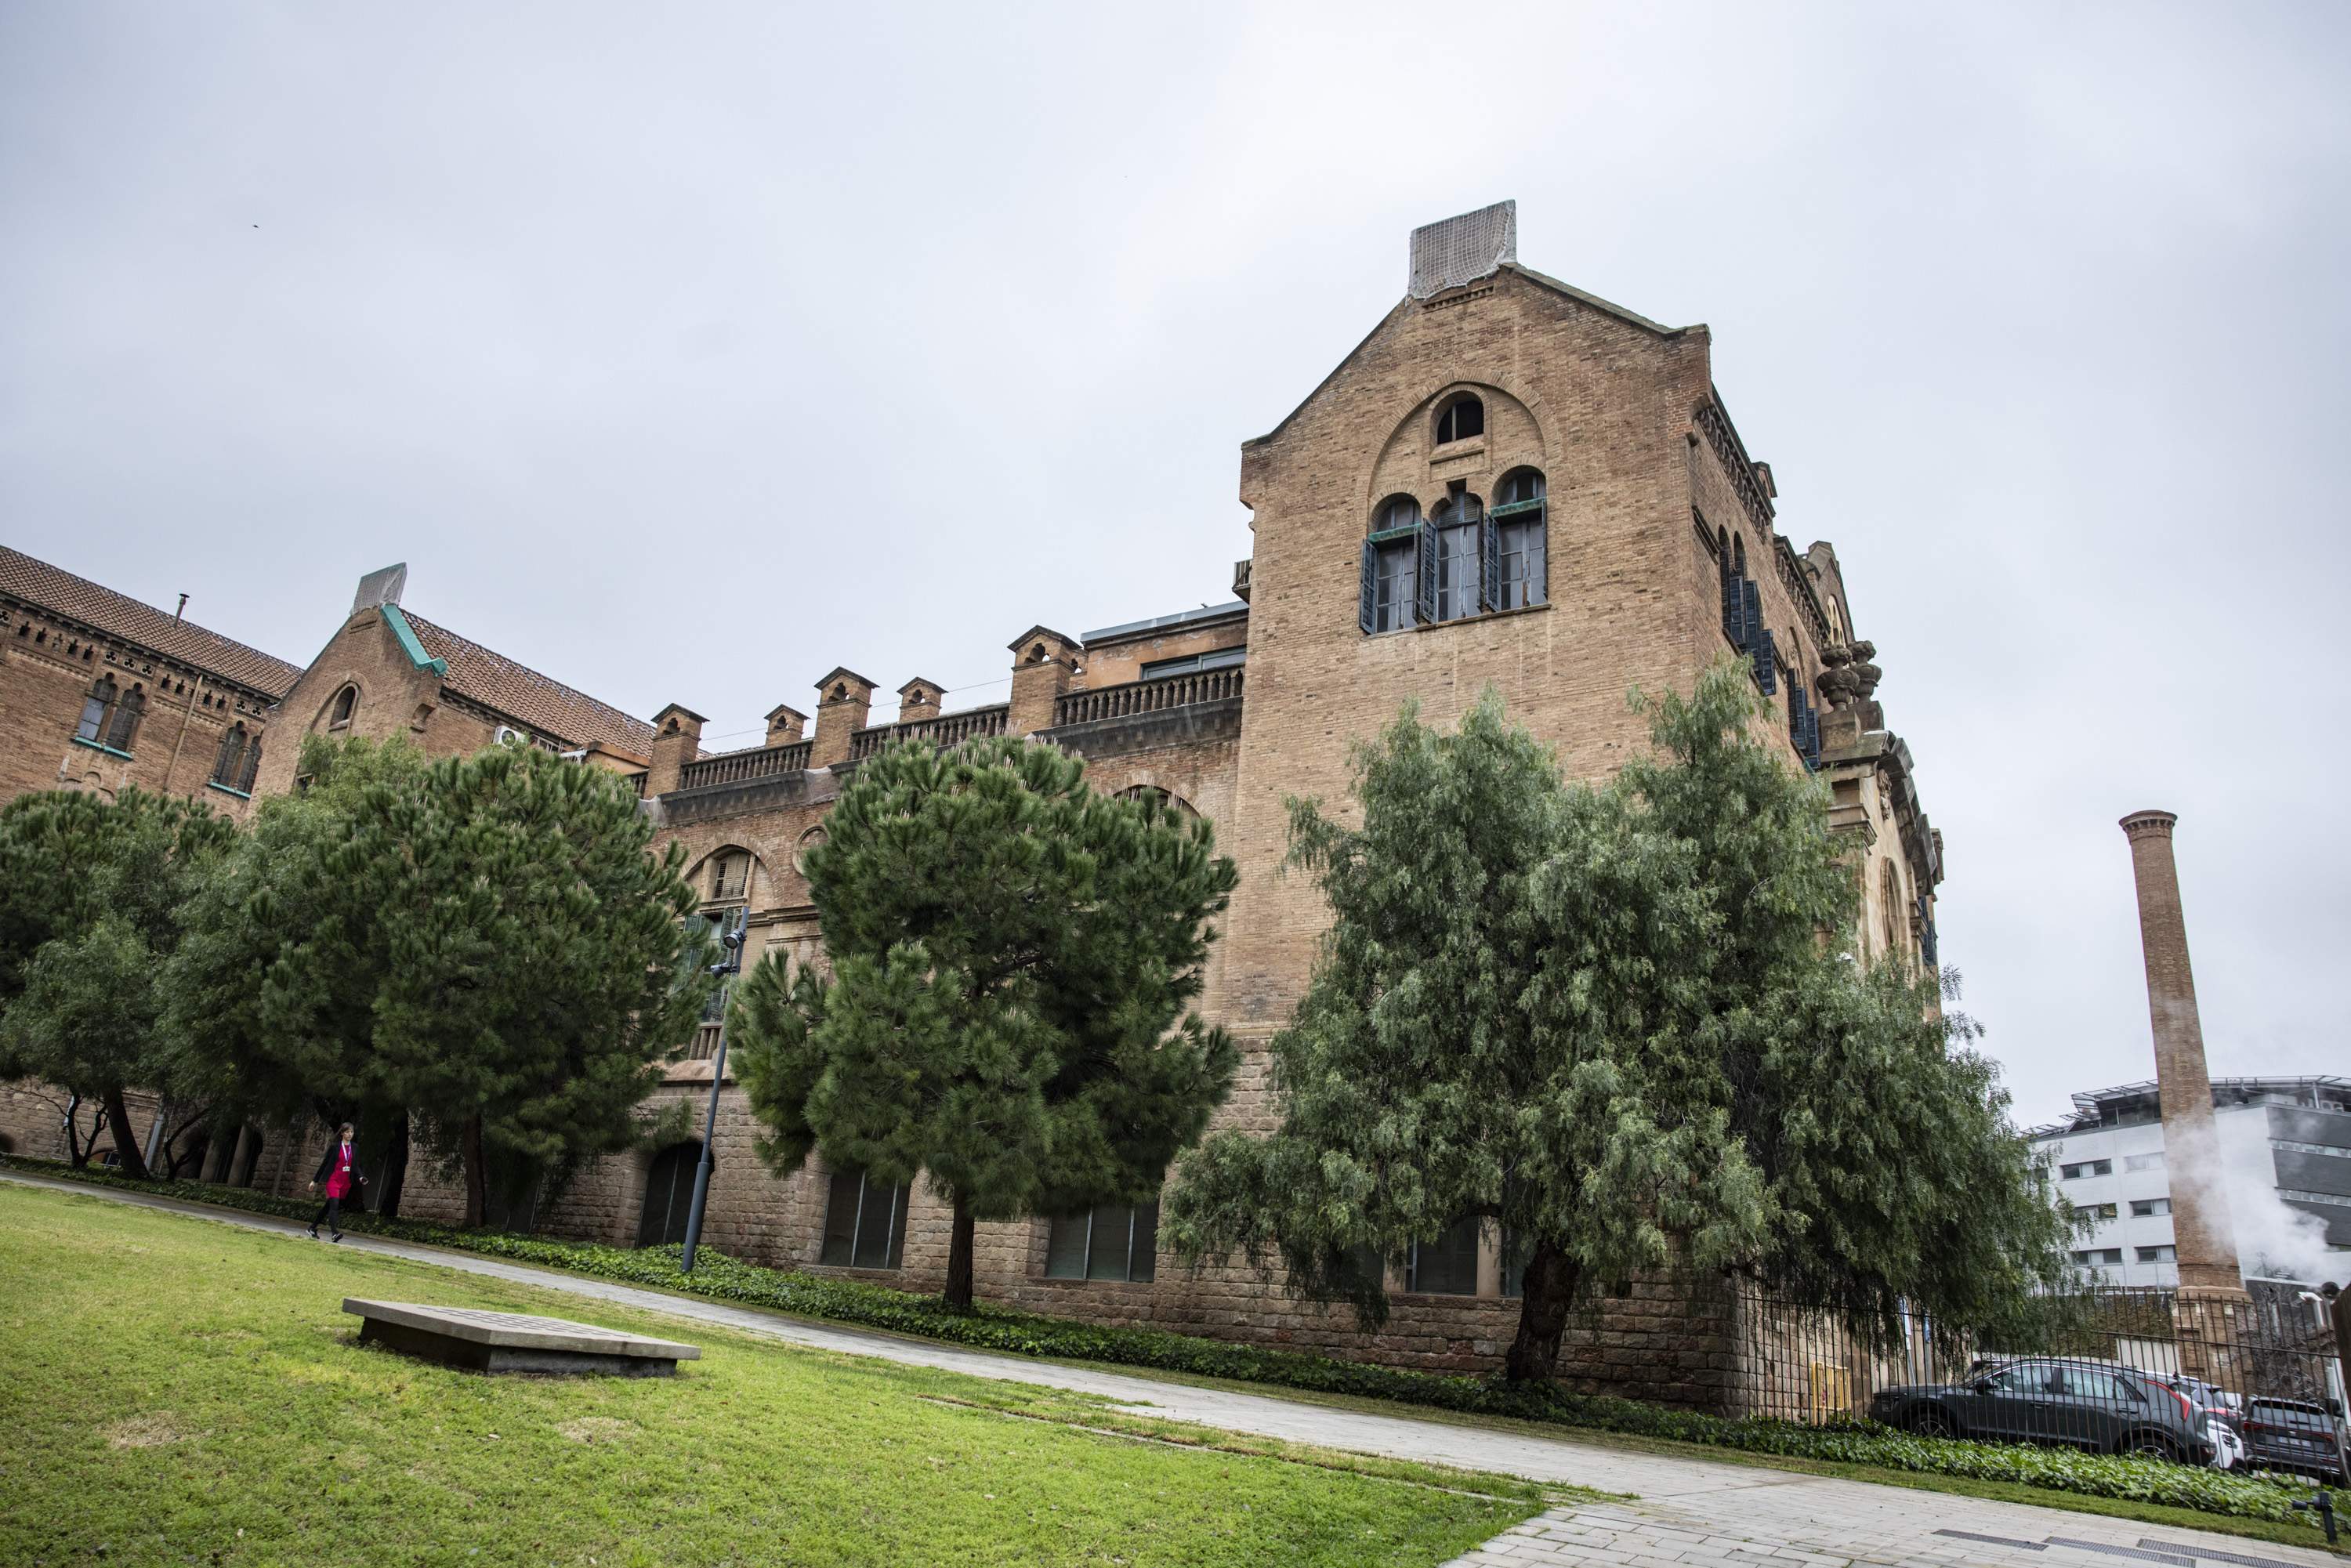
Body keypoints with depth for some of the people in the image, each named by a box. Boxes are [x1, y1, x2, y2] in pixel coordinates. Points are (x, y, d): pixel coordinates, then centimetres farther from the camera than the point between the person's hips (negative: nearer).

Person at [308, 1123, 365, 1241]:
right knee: (334, 1205, -18)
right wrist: (315, 1180, 5)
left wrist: (360, 1177, -7)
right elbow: (324, 1163, 2)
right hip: (333, 1180, -5)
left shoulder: (355, 1148, 7)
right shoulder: (335, 1146, -4)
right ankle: (335, 1233, -25)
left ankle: (313, 1228, 28)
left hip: (346, 1183, 5)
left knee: (329, 1206, 13)